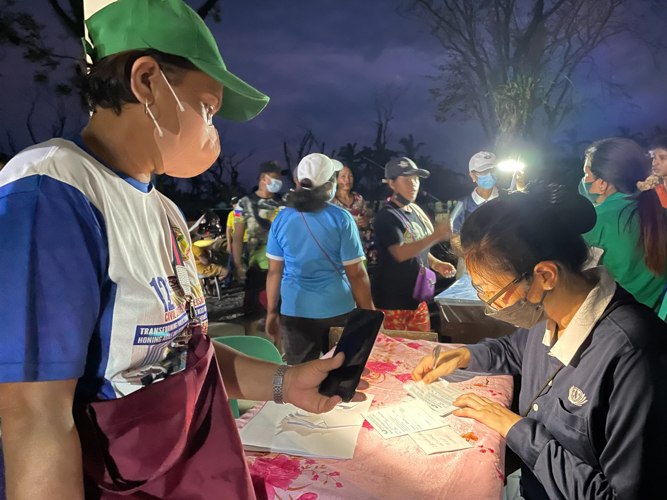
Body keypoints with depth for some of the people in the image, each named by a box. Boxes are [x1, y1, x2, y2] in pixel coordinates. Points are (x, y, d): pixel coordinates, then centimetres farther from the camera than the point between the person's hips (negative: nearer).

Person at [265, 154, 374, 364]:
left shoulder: (281, 219, 0)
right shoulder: (341, 219, -10)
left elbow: (274, 271, 3)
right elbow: (356, 274, -10)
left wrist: (272, 312, 12)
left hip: (294, 312, 3)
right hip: (337, 311, -2)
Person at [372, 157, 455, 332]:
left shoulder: (416, 212, 7)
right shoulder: (387, 217, -17)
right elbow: (400, 253, -31)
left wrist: (436, 264, 2)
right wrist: (434, 237, -42)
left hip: (417, 297, 7)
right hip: (393, 301, -7)